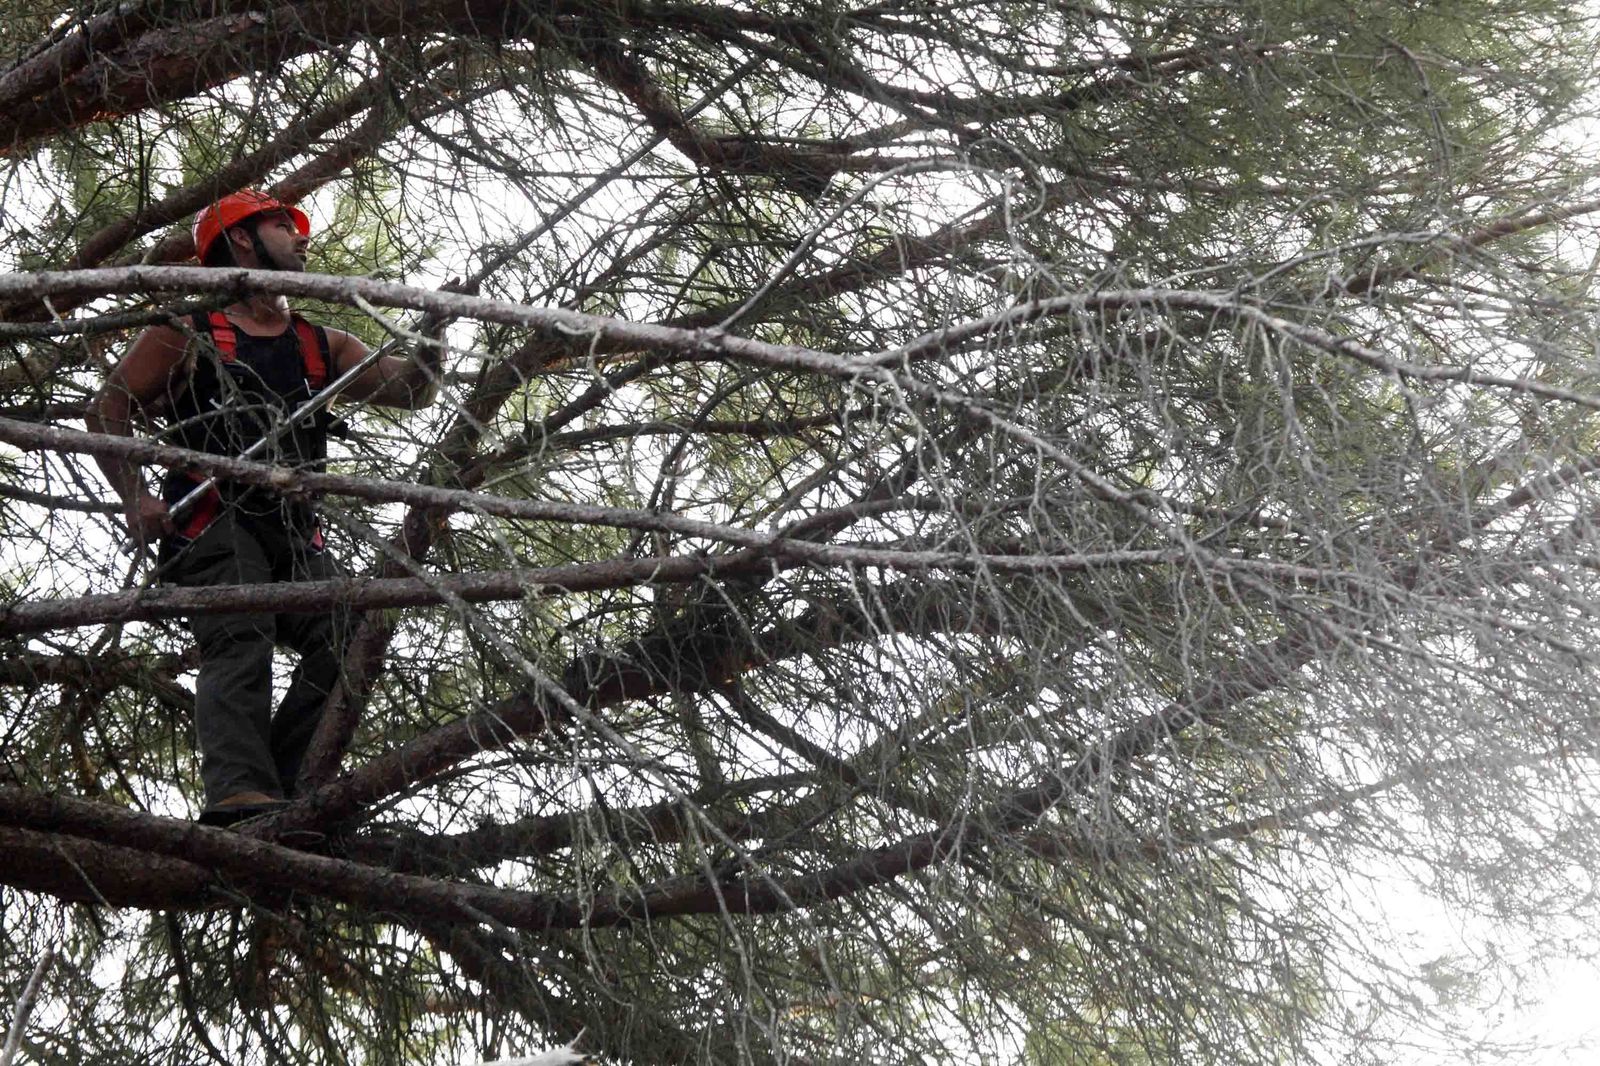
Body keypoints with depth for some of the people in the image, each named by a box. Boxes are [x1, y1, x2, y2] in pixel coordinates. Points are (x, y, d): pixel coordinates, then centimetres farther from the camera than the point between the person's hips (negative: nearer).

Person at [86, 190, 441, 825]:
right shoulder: (189, 332, 12)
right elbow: (108, 410, 7)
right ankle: (237, 794, -40)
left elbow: (413, 392, 20)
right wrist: (136, 498, -8)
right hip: (213, 518, -5)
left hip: (294, 529, 5)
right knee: (241, 642, -26)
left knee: (348, 643, -17)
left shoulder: (321, 346, 26)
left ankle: (283, 792, -18)